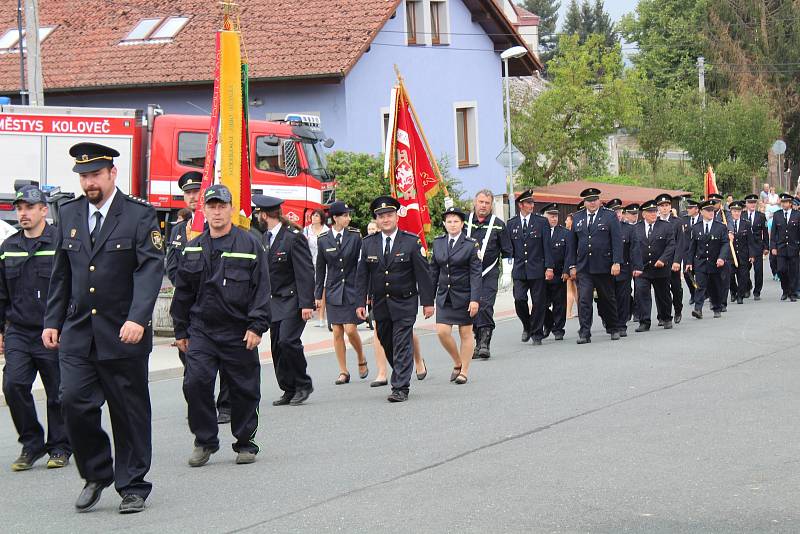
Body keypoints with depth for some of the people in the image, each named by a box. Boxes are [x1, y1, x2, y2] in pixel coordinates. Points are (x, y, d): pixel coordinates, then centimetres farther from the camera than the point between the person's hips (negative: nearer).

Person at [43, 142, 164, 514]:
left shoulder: (139, 215, -5)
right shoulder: (69, 214, 10)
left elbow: (150, 270, -14)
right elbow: (61, 274, 16)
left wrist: (137, 318, -25)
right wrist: (52, 321, 10)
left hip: (123, 334, -4)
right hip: (77, 333, 4)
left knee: (129, 411, 4)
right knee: (73, 401, -7)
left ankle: (133, 486, 17)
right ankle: (96, 475, 12)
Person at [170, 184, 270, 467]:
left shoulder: (250, 245, 0)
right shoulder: (193, 249, 10)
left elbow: (261, 289, -3)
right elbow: (182, 293, 15)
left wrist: (257, 326, -11)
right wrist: (180, 331, 13)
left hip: (239, 333, -2)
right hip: (201, 331, 2)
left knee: (244, 389, 4)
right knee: (195, 382, -11)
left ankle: (245, 443, 20)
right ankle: (205, 441, 2)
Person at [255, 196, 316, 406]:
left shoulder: (293, 237, -13)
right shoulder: (265, 238, 11)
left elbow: (305, 272, -15)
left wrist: (306, 303, -20)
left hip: (293, 300, -8)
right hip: (275, 301, 8)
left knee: (287, 341, -17)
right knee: (277, 347, 6)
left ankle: (303, 385, -1)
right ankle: (289, 390, 13)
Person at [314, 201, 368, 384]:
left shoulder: (355, 236, -2)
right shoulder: (323, 239, 2)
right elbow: (320, 269, 8)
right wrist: (318, 294, 8)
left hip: (352, 289, -2)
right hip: (334, 291, 2)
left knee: (351, 330, -8)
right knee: (337, 333, 3)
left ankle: (361, 360, 18)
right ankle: (343, 372, 11)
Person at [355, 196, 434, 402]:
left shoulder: (411, 242, -5)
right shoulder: (368, 243, 3)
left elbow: (423, 274, -3)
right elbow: (362, 276, 6)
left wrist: (427, 302, -6)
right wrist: (360, 303, -1)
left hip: (405, 303, -4)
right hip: (380, 305, 4)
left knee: (402, 345, -8)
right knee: (386, 343, 12)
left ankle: (400, 389, -8)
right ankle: (401, 376, 32)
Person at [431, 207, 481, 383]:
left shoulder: (471, 245, -6)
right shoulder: (438, 243, 6)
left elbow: (476, 273, -10)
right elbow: (433, 271, 11)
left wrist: (475, 299, -18)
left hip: (464, 295, -3)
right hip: (444, 295, 4)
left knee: (466, 333, 4)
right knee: (442, 332, -5)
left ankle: (464, 371, 15)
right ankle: (457, 363, 18)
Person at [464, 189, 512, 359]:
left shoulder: (498, 225, 1)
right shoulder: (465, 221, 5)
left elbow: (507, 252, 6)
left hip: (489, 274, -3)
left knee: (485, 307, -15)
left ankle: (485, 343, -14)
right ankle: (478, 342, 14)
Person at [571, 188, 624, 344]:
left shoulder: (609, 216, 0)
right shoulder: (577, 218, 10)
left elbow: (617, 241, -5)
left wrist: (616, 262, -13)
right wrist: (573, 265, 7)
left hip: (604, 266, -2)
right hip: (583, 268, 2)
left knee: (608, 300, 10)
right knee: (584, 300, -9)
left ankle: (615, 329, 25)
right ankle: (584, 333, -10)